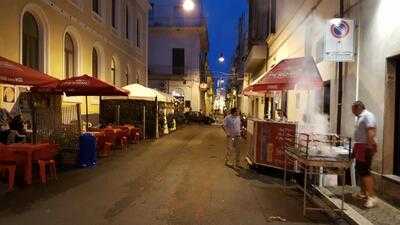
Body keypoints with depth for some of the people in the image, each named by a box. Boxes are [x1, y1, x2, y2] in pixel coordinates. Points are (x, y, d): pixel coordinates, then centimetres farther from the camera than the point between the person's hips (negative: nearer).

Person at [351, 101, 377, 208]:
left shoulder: (368, 116, -13)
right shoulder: (361, 117, 18)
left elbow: (370, 133, -23)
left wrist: (369, 148, -28)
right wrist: (355, 149, 23)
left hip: (365, 147, -10)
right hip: (360, 147, 10)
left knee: (364, 171, -11)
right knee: (360, 170, 16)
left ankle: (372, 197, -8)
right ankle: (363, 193, 29)